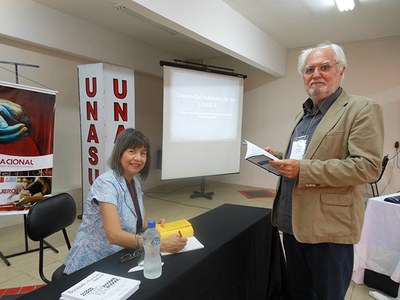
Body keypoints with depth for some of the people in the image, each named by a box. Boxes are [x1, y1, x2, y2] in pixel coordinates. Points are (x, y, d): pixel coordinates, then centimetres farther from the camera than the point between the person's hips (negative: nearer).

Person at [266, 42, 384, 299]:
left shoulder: (362, 110, -9)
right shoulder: (304, 114, 14)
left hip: (329, 229, -7)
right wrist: (279, 157, 3)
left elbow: (368, 166, -18)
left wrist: (303, 170, -24)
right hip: (292, 223, 7)